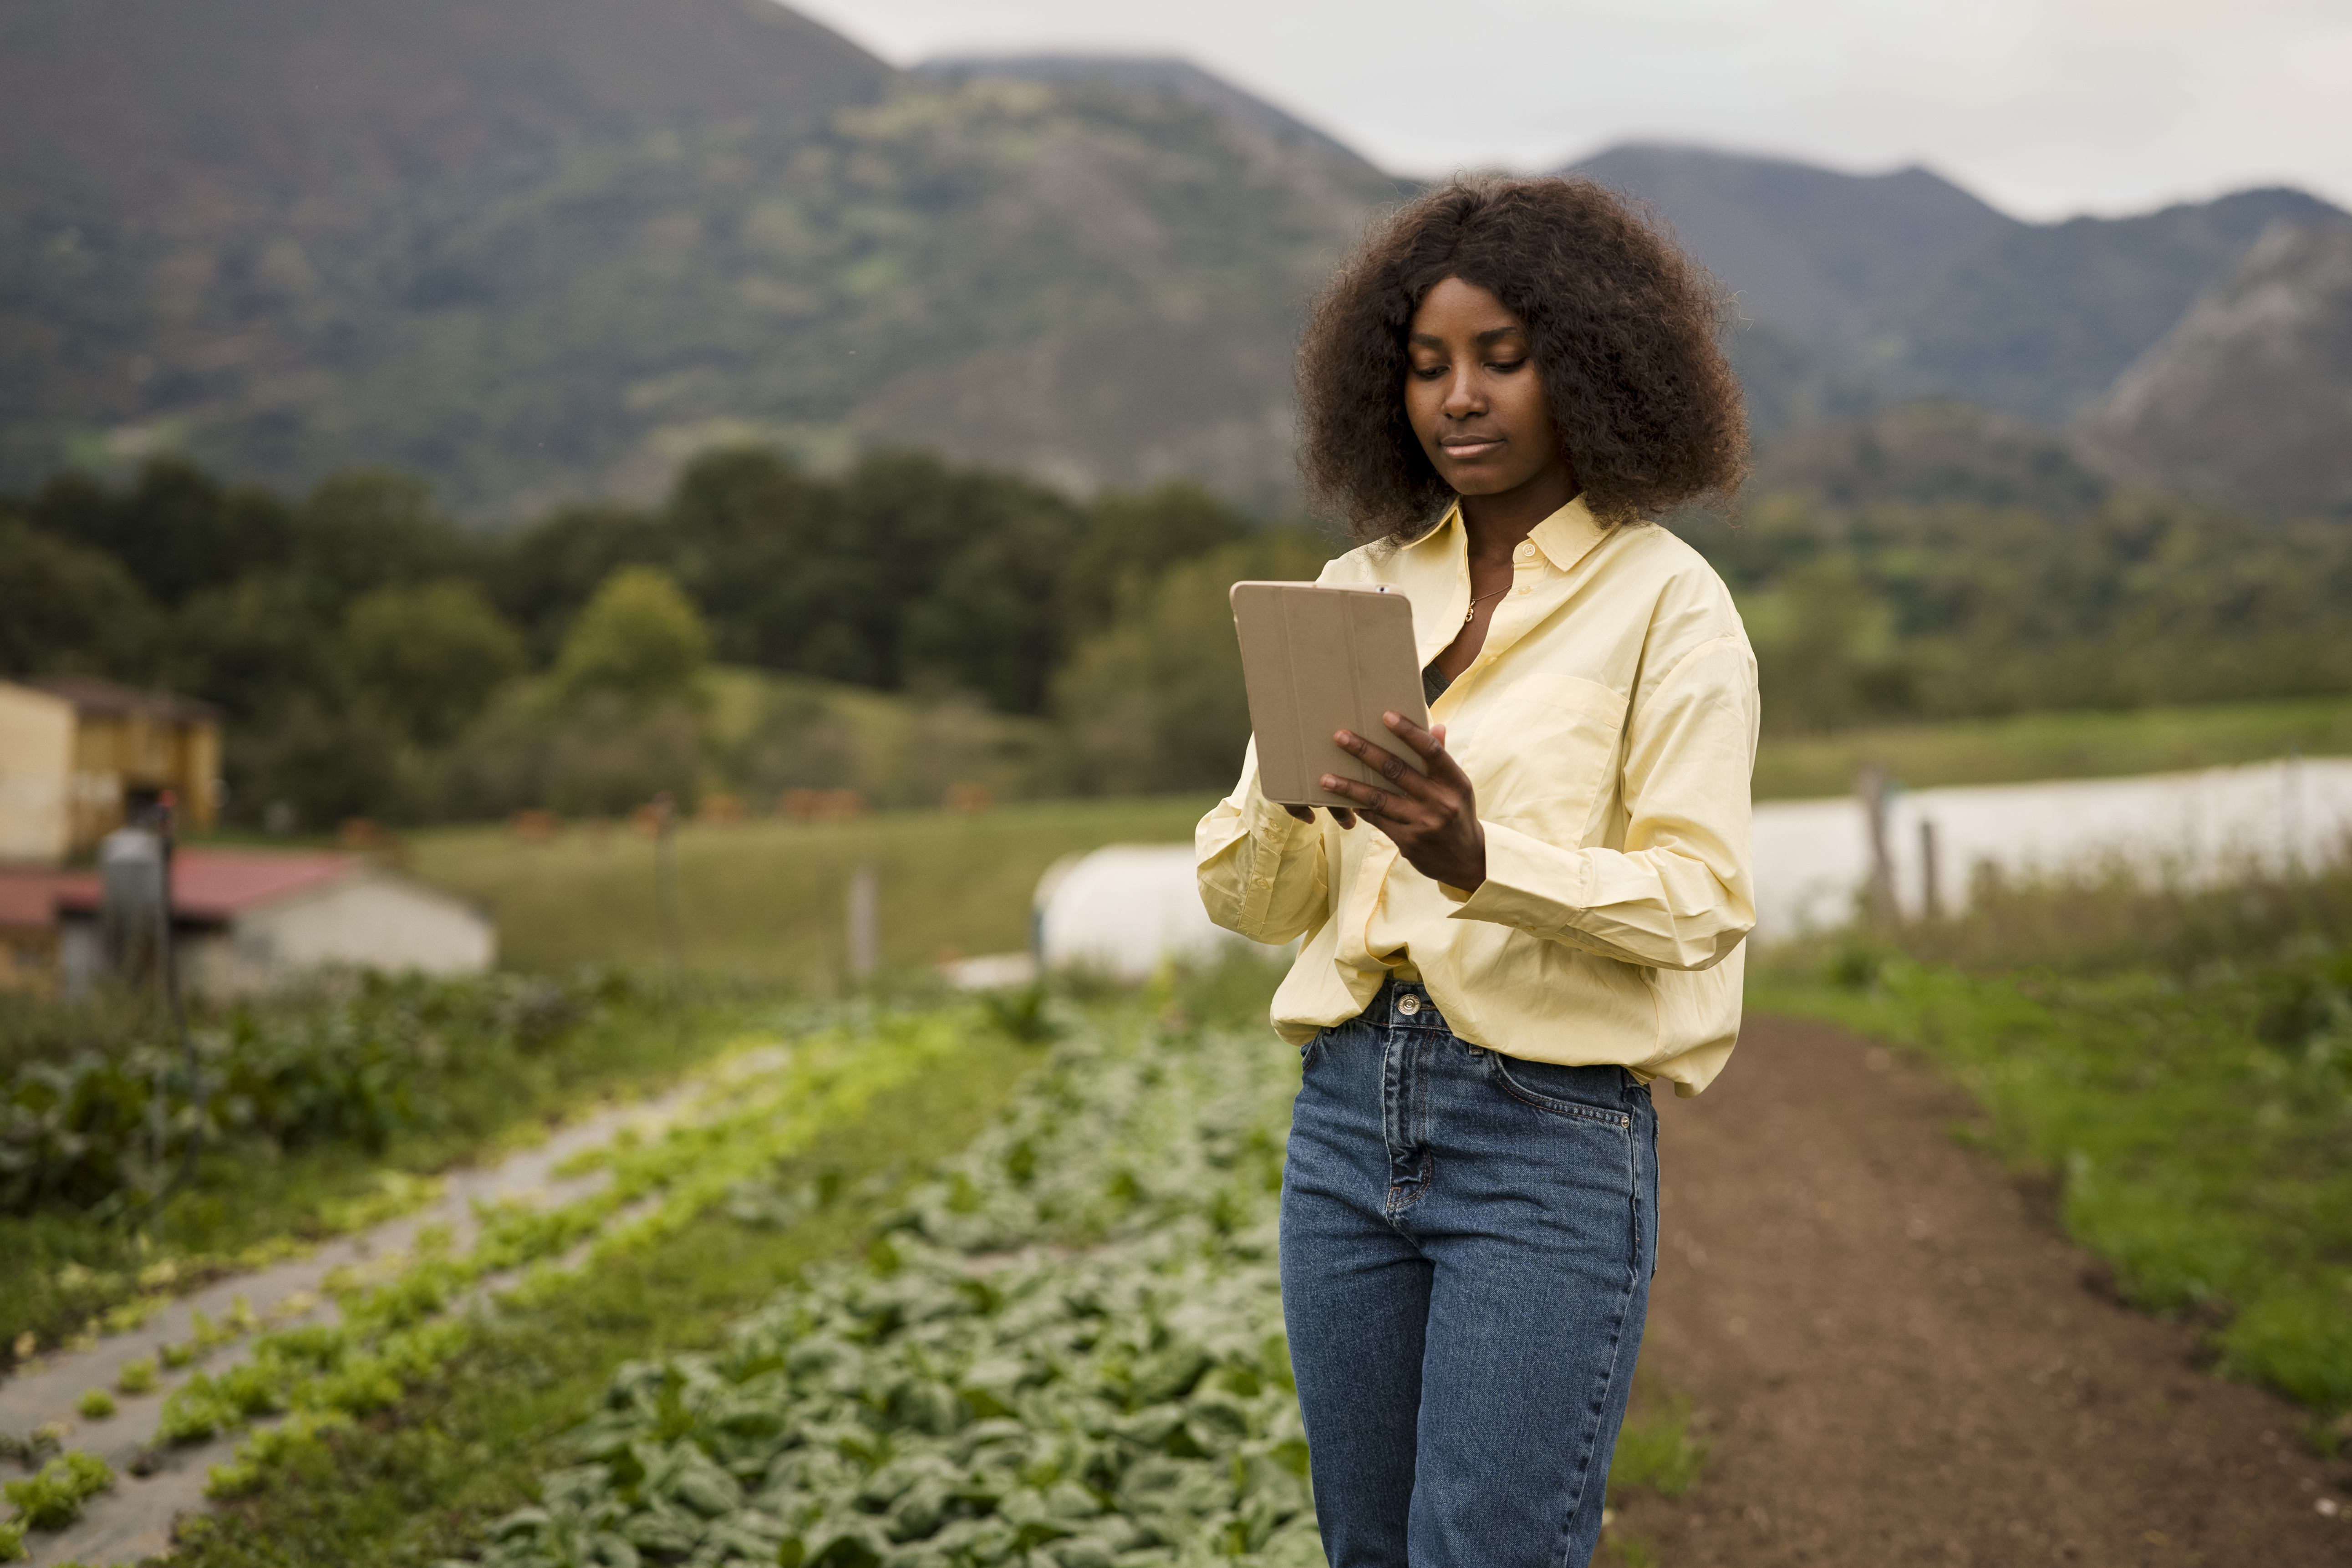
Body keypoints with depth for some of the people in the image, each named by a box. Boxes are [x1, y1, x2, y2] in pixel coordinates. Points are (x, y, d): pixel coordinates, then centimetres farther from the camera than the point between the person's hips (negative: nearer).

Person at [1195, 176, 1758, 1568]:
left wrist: (1481, 857, -27)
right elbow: (1249, 900, 9)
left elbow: (1698, 902, -11)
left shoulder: (1665, 601, -2)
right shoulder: (1357, 589, 11)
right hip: (1349, 1115, 5)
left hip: (1551, 1135, -5)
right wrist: (1288, 804, -14)